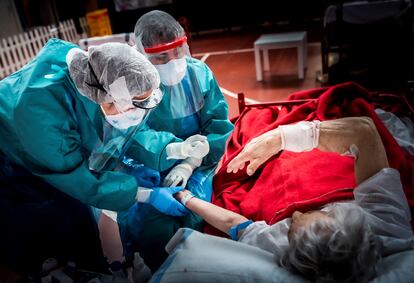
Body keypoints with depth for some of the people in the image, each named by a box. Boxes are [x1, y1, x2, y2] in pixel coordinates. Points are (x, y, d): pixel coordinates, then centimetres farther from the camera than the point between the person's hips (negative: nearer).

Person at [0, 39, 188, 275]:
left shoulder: (93, 80, -20)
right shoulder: (41, 108, -40)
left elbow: (91, 146, -1)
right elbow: (78, 180, -29)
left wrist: (127, 170, -11)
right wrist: (148, 195, -25)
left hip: (50, 159, 6)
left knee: (77, 223, 8)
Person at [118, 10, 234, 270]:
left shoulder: (199, 73, -3)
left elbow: (220, 126, -6)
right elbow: (132, 136, -23)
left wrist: (189, 163, -19)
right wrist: (173, 149, -43)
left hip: (194, 167, 2)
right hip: (145, 172, -1)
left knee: (191, 216, -24)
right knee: (155, 229, -24)